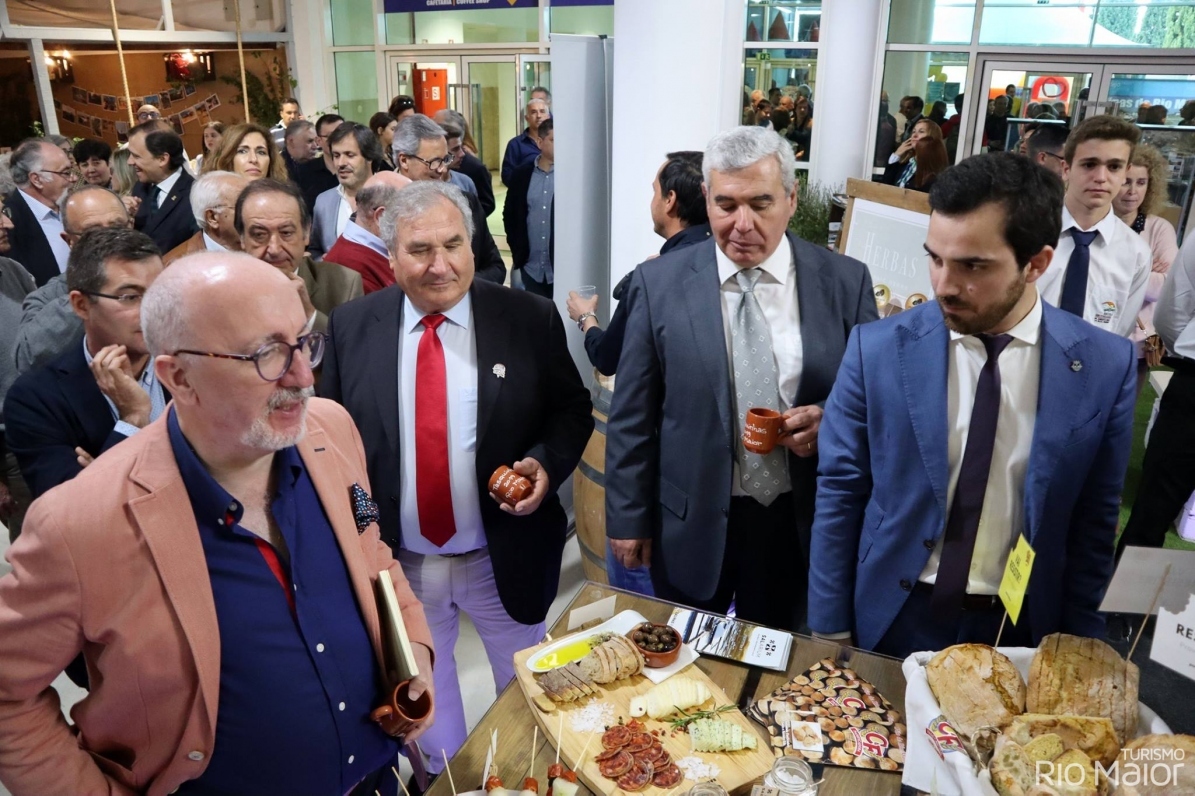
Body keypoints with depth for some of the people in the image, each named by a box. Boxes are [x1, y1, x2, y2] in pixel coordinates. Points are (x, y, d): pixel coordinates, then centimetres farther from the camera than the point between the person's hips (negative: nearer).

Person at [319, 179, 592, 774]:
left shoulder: (530, 319, -12)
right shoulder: (351, 326, -6)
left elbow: (572, 410, -1)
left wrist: (545, 463, -20)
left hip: (504, 561, -1)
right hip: (399, 563, 2)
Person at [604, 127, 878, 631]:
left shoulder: (846, 282, -5)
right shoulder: (659, 284, -8)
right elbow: (632, 416, -4)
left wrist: (830, 420, -17)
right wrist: (629, 517, -2)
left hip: (803, 524, 1)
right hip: (692, 524, -1)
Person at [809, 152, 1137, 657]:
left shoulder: (1105, 366, -9)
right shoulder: (878, 349, -13)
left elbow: (1092, 524, -1)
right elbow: (840, 495, -7)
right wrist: (831, 631, -4)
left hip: (1020, 631, 1)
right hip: (890, 621, 0)